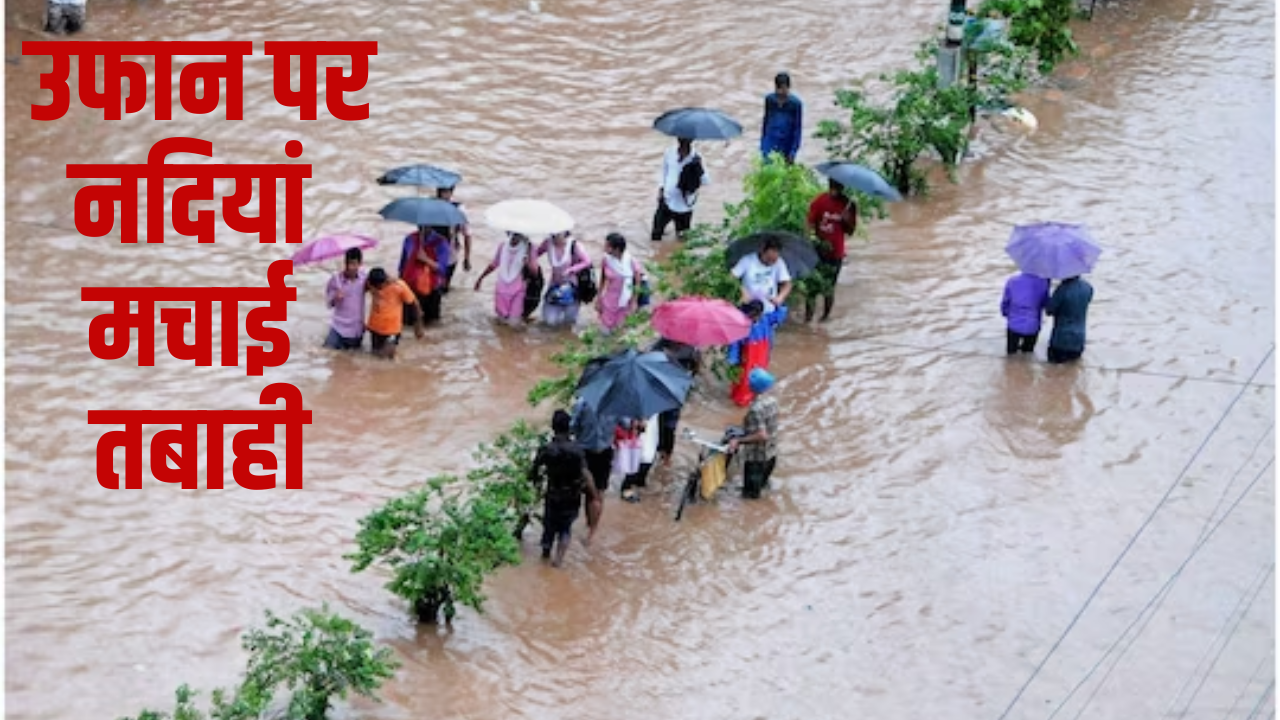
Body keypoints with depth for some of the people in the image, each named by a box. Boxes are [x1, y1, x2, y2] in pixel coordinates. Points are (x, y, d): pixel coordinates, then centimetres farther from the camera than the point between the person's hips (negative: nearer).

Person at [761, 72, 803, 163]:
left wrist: (793, 151, -10)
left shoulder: (795, 103, -13)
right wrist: (762, 144, 11)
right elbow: (766, 121, 8)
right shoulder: (769, 99, -4)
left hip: (786, 148, -2)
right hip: (770, 146, 2)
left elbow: (798, 128, -8)